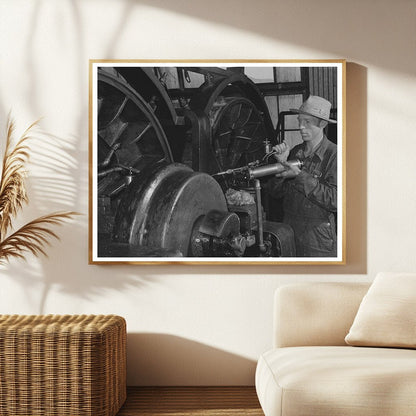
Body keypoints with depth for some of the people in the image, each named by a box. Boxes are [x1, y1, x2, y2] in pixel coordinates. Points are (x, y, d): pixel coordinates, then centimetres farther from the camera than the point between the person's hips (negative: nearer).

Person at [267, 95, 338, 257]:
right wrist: (279, 163, -9)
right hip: (290, 235, 5)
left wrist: (300, 176, -22)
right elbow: (276, 192, 6)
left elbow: (334, 200, -20)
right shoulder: (295, 152, 7)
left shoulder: (333, 155, -10)